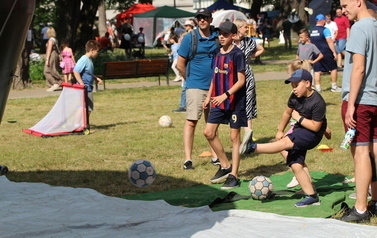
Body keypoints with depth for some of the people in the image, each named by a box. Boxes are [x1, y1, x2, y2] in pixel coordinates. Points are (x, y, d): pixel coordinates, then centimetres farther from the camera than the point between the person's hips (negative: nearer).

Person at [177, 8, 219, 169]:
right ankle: (187, 159, -8)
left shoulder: (217, 37, 5)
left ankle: (215, 156, 21)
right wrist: (190, 80, 8)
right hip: (196, 87, -4)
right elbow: (180, 65, -1)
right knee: (191, 121, -8)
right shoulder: (190, 38, -5)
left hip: (214, 87, 4)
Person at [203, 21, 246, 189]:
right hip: (219, 101, 7)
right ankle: (225, 166, 19)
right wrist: (209, 96, 15)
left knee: (234, 136, 0)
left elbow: (241, 80, -15)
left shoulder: (237, 54, -12)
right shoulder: (217, 53, 9)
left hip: (235, 101, -7)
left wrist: (225, 95, -24)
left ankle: (233, 175, 5)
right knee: (209, 132, 3)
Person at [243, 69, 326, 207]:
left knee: (285, 142, -29)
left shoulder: (318, 102, -20)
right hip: (299, 131, 8)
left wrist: (298, 118, -15)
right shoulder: (295, 97, 1)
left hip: (312, 135, -8)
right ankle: (311, 196, 1)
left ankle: (253, 148, -32)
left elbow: (315, 126, -20)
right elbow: (287, 112, 17)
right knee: (296, 165, 0)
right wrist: (280, 130, 20)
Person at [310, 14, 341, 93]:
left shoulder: (311, 31, 9)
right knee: (333, 69, 7)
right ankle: (334, 87, 9)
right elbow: (329, 42, -17)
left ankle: (318, 88, 2)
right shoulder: (325, 30, -11)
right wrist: (334, 52, -16)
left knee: (317, 71, 5)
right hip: (326, 53, -5)